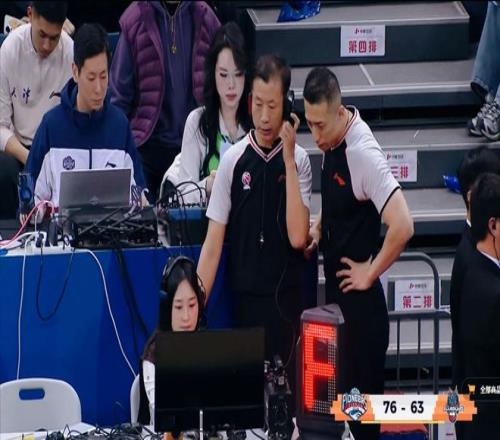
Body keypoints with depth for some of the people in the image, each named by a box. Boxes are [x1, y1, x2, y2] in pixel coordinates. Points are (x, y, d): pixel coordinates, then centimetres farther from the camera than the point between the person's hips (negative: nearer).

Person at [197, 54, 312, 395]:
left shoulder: (299, 160, 0)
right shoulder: (233, 160, 1)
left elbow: (297, 237, -12)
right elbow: (213, 244, 1)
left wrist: (288, 159, -11)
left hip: (287, 302, -1)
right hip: (245, 302, 1)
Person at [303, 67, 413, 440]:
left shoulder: (362, 153, -24)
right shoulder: (331, 142, 2)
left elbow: (402, 226, -31)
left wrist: (370, 273, -19)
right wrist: (319, 227, 8)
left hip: (360, 300, -9)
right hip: (335, 294, 9)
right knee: (338, 392, 16)